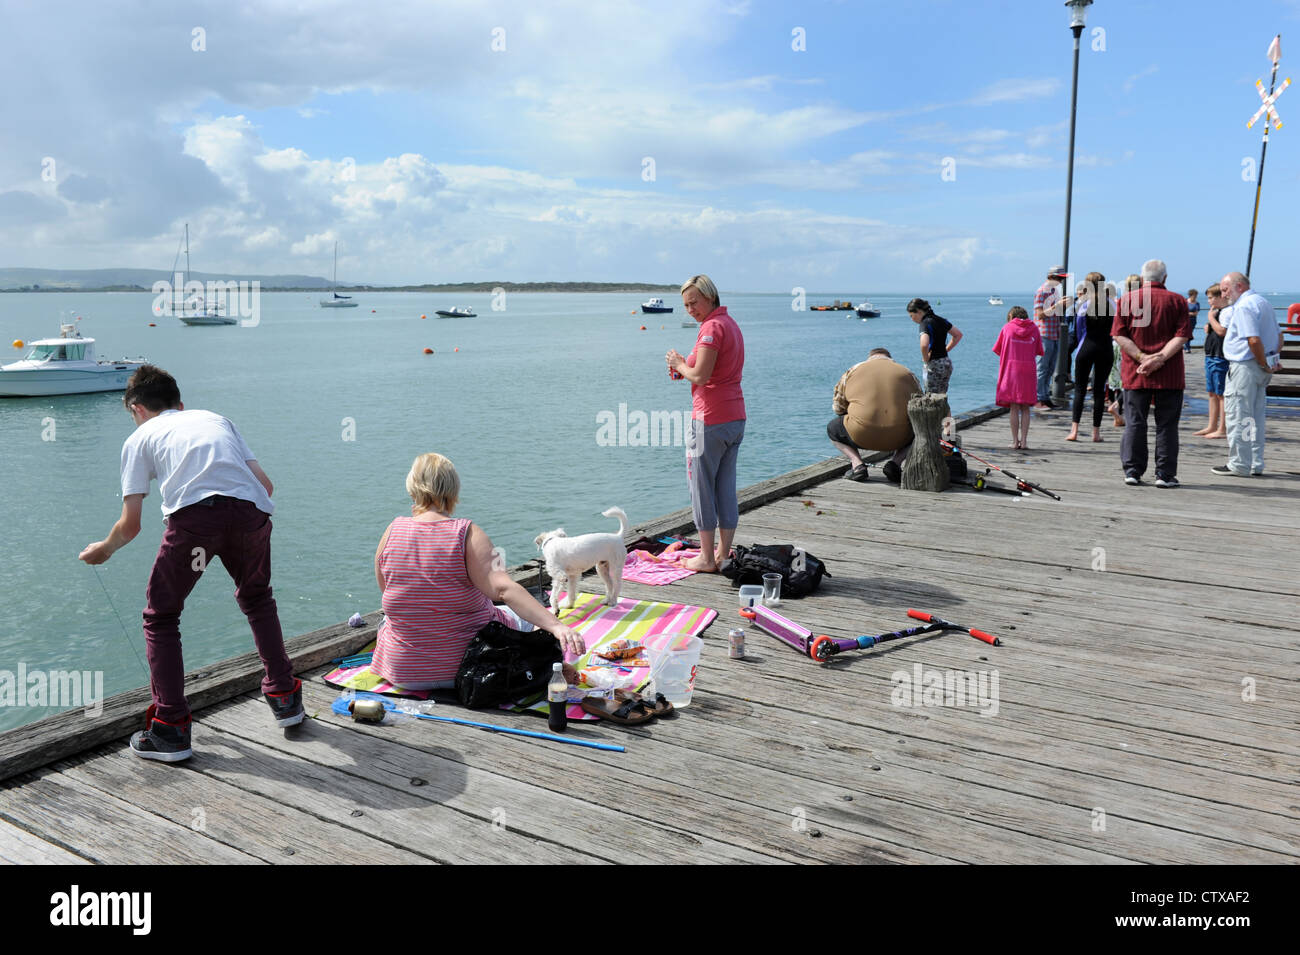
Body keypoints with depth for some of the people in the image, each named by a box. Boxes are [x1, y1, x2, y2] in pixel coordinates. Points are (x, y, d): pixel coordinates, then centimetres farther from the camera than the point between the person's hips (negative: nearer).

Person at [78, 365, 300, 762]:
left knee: (160, 617, 18)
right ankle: (285, 698, 33)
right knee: (257, 600, 30)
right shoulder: (216, 419, 33)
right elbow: (265, 484, 24)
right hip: (251, 510, 4)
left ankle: (171, 730, 13)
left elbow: (130, 524, 18)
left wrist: (103, 549, 39)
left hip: (194, 513, -3)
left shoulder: (140, 437, 24)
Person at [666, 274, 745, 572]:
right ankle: (724, 554, 19)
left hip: (710, 418, -9)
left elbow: (700, 376, -20)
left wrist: (680, 365, -2)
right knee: (726, 486, 13)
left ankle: (707, 558, 7)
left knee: (701, 486, 1)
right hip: (736, 417, 9)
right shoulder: (731, 323, 16)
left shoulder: (712, 326, -14)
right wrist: (685, 369, 9)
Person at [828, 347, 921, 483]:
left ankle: (857, 463, 4)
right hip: (898, 439, 1)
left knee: (832, 428, 28)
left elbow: (838, 406, 19)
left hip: (861, 437, -1)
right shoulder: (907, 374, 17)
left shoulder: (853, 371, 16)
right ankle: (896, 461, 7)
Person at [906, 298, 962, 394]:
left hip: (933, 366, -8)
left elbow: (924, 345, -33)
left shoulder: (925, 323, -15)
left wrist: (925, 359, -16)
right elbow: (958, 335, 20)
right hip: (947, 364, 8)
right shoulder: (941, 320, 9)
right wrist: (945, 350, 16)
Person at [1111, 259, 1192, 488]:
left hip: (1134, 374, 1)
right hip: (1169, 375, -1)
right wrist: (1160, 358, -14)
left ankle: (1132, 471, 8)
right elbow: (1181, 336, -8)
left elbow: (1119, 335, -4)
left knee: (1134, 423, 7)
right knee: (1166, 425, 5)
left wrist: (1142, 357, -10)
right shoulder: (1177, 300, 2)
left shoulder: (1127, 299, 3)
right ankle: (1165, 475, 5)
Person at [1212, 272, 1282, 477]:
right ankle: (1256, 464, 18)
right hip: (1262, 368, 10)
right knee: (1256, 417, 14)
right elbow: (1278, 336, 22)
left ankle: (1238, 465, -1)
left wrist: (1264, 365, -15)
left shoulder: (1243, 306, -15)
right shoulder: (1263, 302, 18)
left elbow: (1254, 340, -25)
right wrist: (1275, 359, 14)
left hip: (1245, 366, -10)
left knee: (1238, 416, -4)